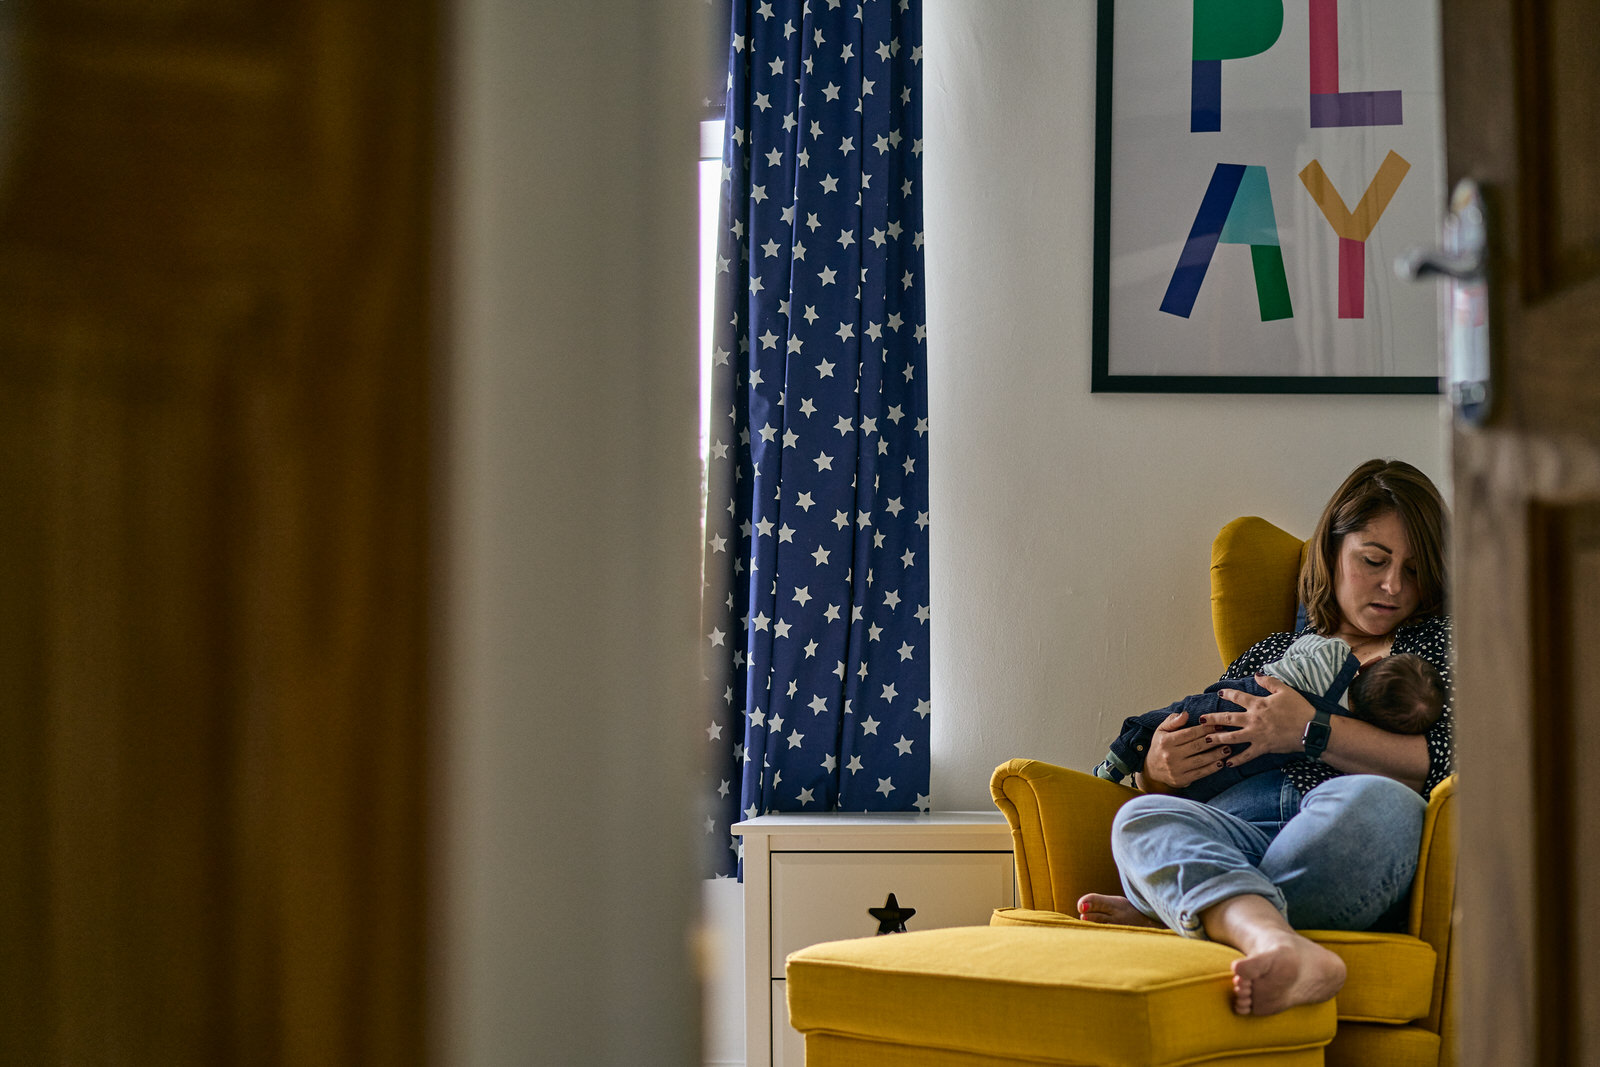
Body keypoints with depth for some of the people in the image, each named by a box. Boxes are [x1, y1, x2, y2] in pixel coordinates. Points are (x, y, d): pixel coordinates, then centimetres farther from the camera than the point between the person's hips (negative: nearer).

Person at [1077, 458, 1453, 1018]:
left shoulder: (1439, 641, 25)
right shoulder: (1269, 653, 33)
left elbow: (1450, 764, 4)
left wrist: (1312, 731, -3)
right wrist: (1159, 770, 4)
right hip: (1235, 836, 2)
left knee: (1375, 802, -40)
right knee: (1143, 818, -34)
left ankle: (1167, 908, -31)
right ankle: (1285, 949, -61)